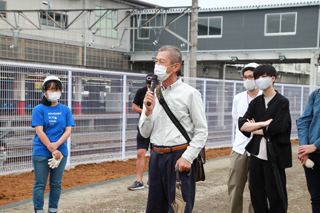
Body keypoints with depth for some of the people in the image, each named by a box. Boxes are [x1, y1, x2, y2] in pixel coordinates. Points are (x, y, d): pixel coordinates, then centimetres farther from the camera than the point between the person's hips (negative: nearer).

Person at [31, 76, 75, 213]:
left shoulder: (65, 110, 7)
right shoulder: (39, 109, -2)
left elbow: (68, 131, 2)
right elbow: (39, 132, -8)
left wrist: (56, 145, -14)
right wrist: (53, 151, -13)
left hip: (61, 152, 3)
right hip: (41, 153, -3)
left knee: (56, 184, 9)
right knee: (40, 184, 1)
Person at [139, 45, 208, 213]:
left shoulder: (190, 93, -3)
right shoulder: (152, 94, 11)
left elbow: (201, 131, -5)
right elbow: (145, 133, 11)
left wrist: (187, 157, -14)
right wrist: (148, 111, -6)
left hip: (179, 157, -5)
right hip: (156, 157, 5)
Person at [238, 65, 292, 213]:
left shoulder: (282, 102, -4)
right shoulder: (255, 102, 11)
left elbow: (276, 128, -15)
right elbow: (242, 125, -2)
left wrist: (253, 129, -3)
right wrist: (262, 124, -14)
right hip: (256, 154, 5)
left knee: (275, 195, 1)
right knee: (256, 193, 9)